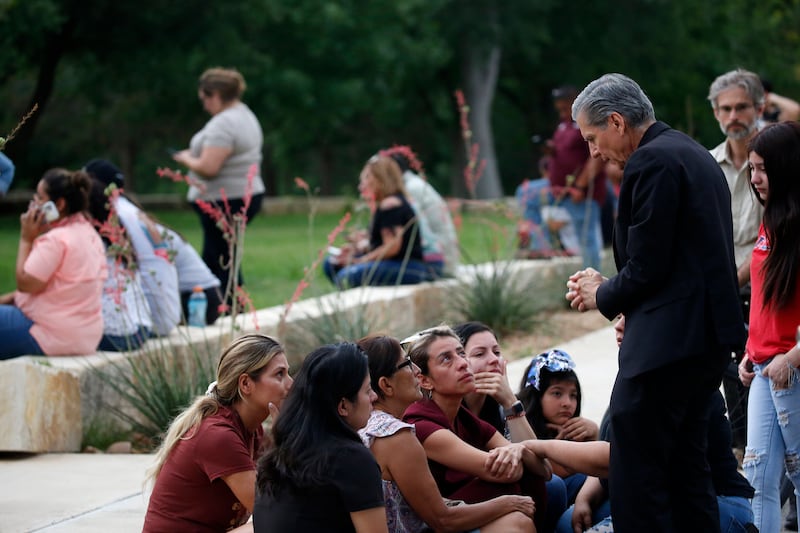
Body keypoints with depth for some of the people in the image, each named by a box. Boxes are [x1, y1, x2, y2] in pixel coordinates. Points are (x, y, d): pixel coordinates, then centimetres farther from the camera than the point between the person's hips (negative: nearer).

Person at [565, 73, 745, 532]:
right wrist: (609, 287, 13)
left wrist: (603, 296, 2)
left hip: (669, 340, -11)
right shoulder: (695, 154, 18)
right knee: (686, 465, 15)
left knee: (636, 476, -8)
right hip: (709, 337, 11)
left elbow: (646, 267, -17)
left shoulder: (651, 162, -13)